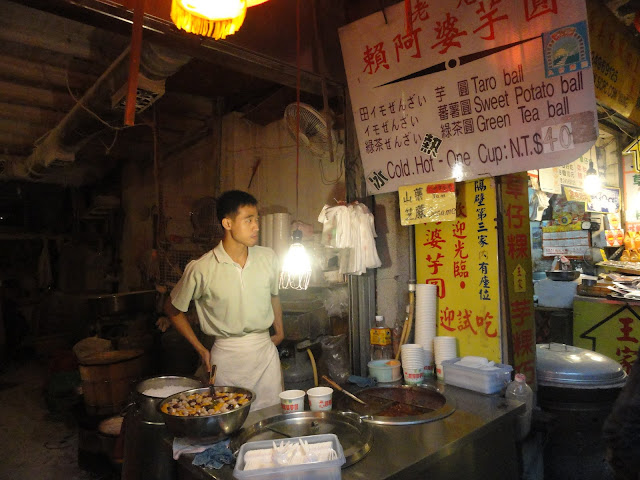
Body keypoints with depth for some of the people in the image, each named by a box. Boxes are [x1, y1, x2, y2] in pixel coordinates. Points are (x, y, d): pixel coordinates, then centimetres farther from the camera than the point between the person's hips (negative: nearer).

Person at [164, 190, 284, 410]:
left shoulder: (268, 258, -1)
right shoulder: (201, 268, -12)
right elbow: (172, 309, 3)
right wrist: (201, 349, 2)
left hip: (265, 351, 3)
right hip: (226, 356, -3)